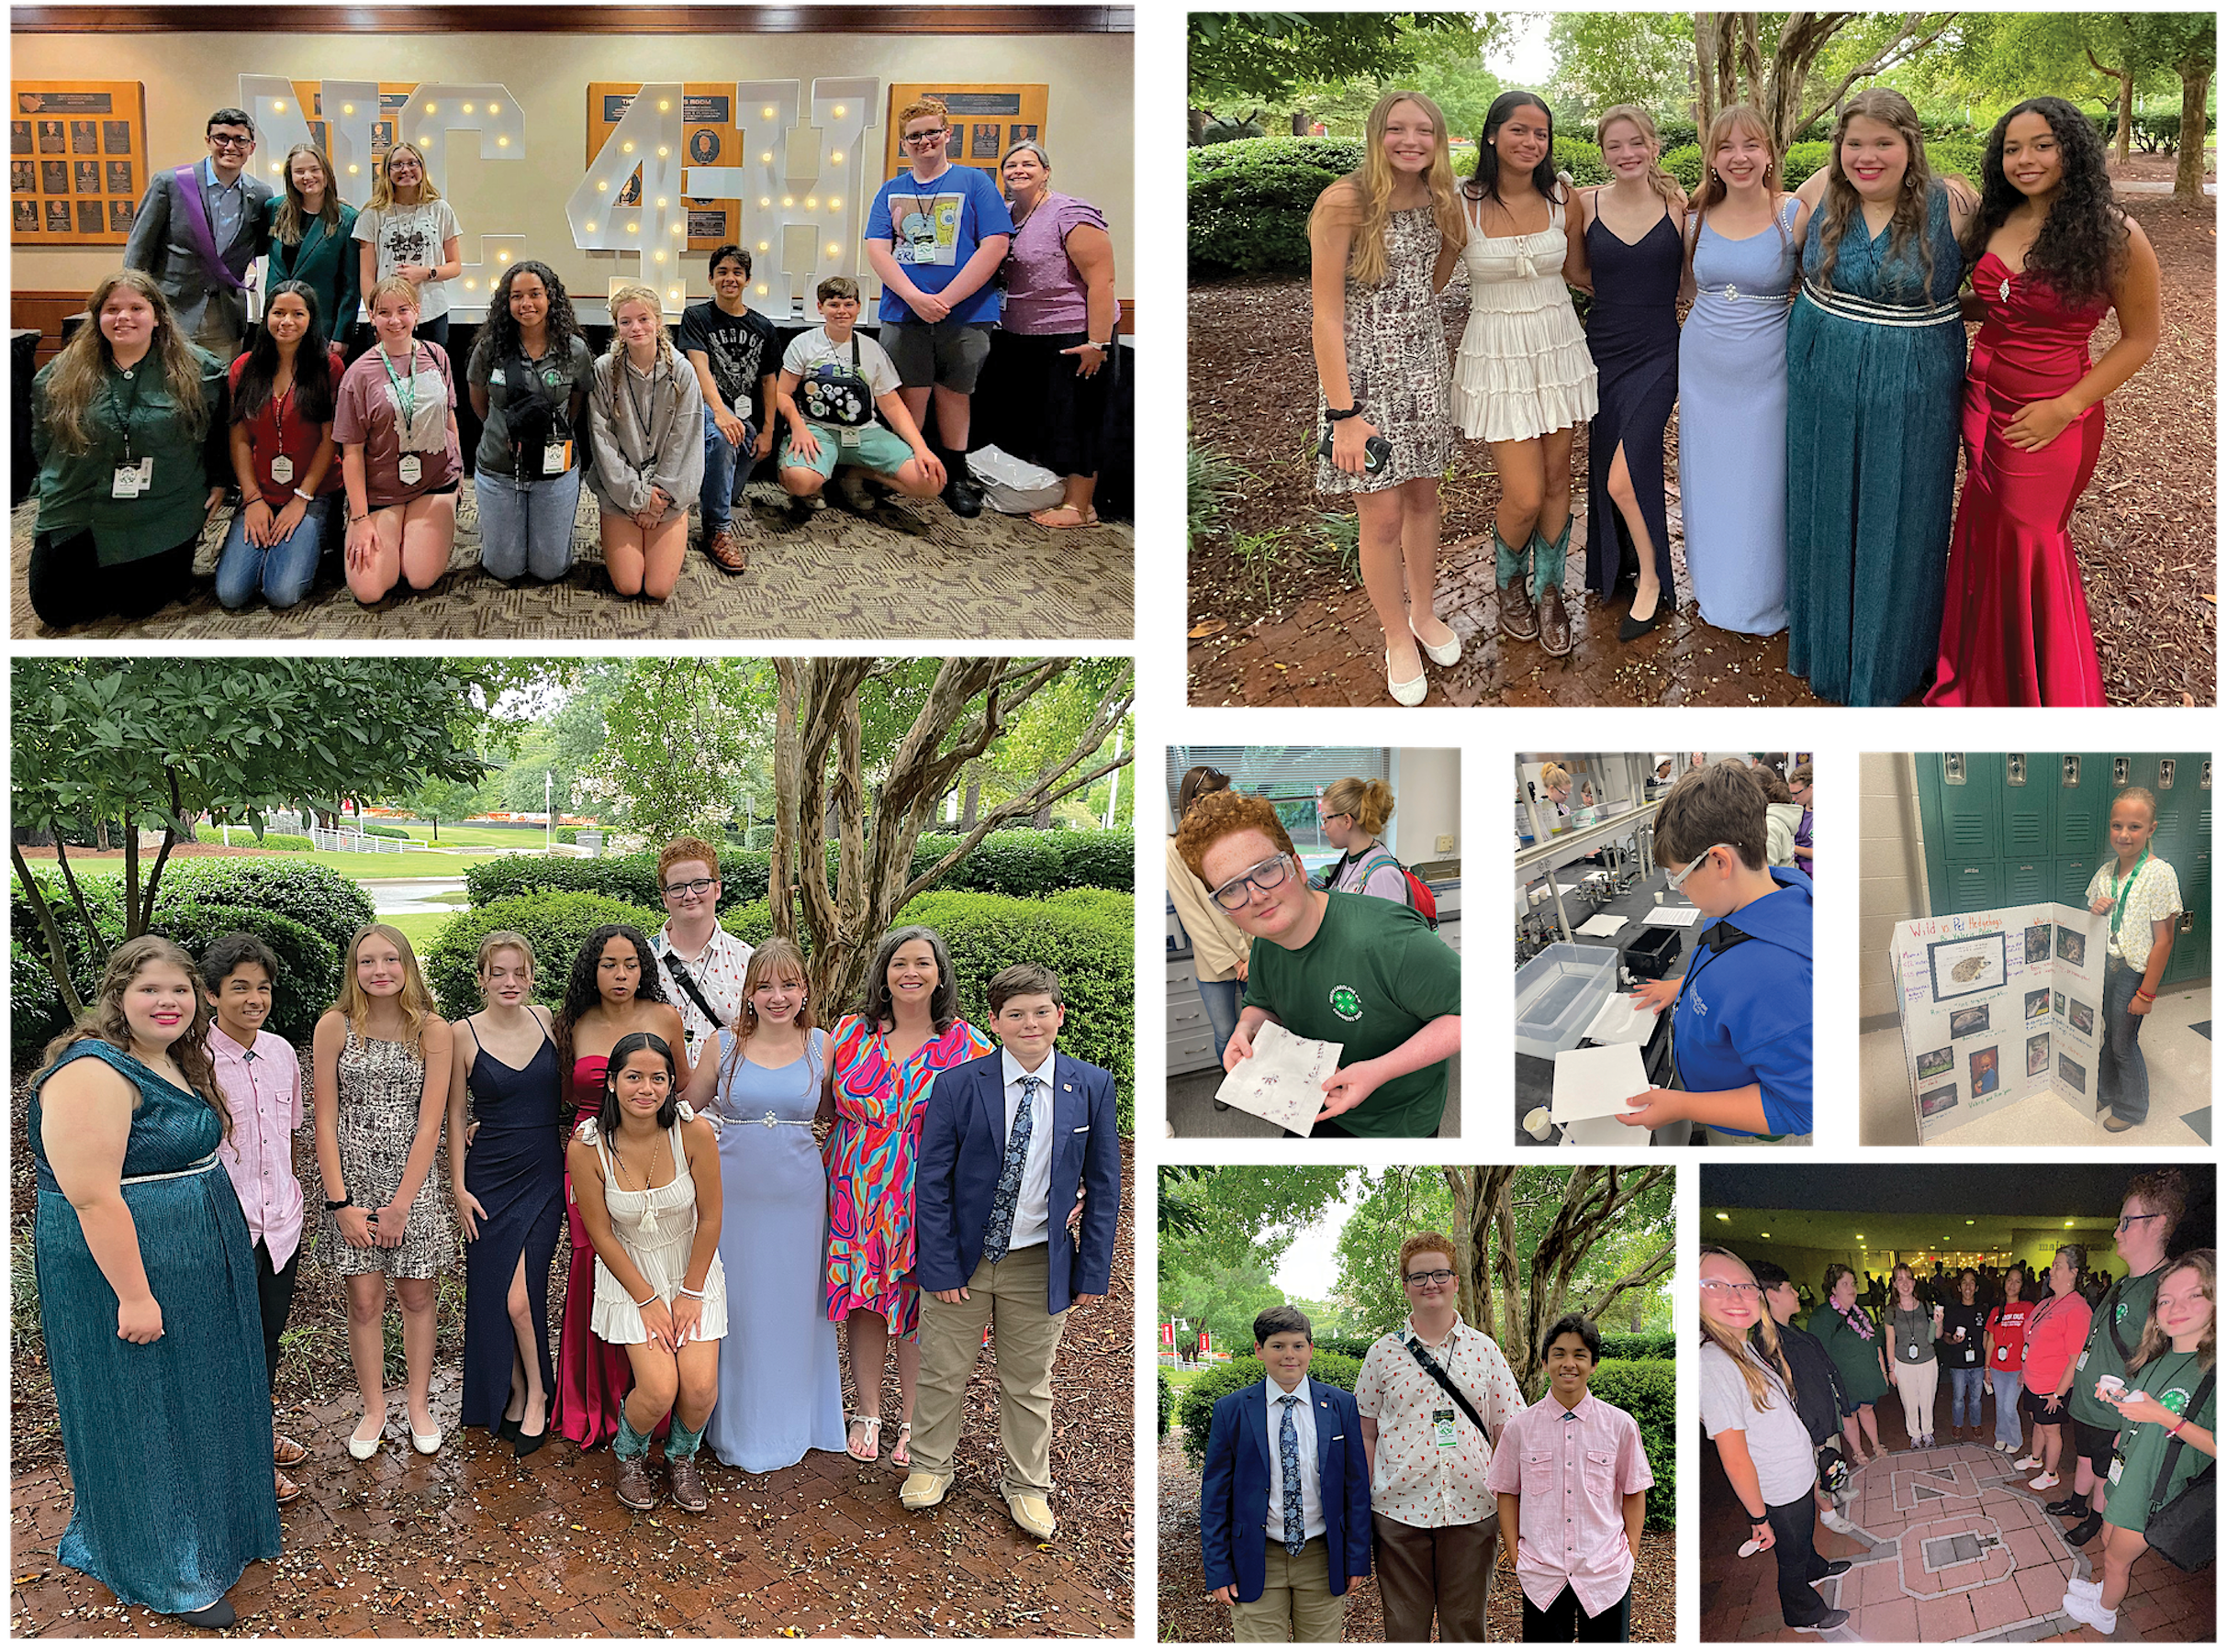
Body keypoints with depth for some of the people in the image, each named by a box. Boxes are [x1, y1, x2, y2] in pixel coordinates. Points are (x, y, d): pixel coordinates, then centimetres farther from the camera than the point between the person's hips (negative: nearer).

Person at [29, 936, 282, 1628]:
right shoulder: (94, 1073, -22)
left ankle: (216, 1514, 39)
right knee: (143, 1416, 4)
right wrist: (134, 1296, -25)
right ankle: (166, 1571, 17)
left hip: (196, 1273, 9)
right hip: (127, 1268, -9)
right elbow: (93, 1196, -26)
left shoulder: (174, 1064, 7)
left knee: (201, 1398, 21)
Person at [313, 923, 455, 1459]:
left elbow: (429, 1124, -7)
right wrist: (340, 1203, -9)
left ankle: (419, 1404, 24)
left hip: (413, 1180, 0)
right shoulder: (335, 1027, -5)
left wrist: (401, 1205, -11)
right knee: (364, 1300, 4)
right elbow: (325, 1120, -4)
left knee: (417, 1296, 8)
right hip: (352, 1180, 0)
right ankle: (374, 1408, 21)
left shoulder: (432, 1031, -5)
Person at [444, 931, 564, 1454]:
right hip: (490, 1178, 0)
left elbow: (567, 1091, 16)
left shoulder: (548, 1021, 1)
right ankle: (514, 1395, 23)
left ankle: (535, 1393, 13)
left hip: (544, 1175, 0)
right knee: (493, 1292, 5)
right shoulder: (464, 1034, -4)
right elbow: (455, 1114, 1)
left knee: (519, 1295, -7)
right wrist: (458, 1186, -1)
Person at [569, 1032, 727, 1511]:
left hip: (693, 1270, 1)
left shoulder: (694, 1132, -19)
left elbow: (709, 1219, -8)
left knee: (700, 1386, -12)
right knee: (658, 1389, -16)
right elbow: (601, 1235, -9)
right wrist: (647, 1300, -8)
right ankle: (630, 1454, 19)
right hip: (629, 1273, -1)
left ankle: (682, 1455, 22)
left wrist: (690, 1292, -5)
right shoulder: (586, 1147, -19)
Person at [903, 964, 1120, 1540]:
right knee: (944, 1371, 13)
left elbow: (1102, 1185, 0)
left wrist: (1092, 1271, -3)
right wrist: (939, 1267, -11)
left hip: (1040, 1264, 1)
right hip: (964, 1256, -1)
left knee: (1029, 1381, 15)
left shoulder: (1092, 1087, -6)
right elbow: (931, 1182, -7)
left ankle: (1027, 1485, 33)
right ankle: (932, 1466, 36)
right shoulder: (958, 1086, -11)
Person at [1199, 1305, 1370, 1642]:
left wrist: (1358, 1559, 2)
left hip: (1323, 1558, 1)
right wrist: (1218, 1570, -3)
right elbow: (1215, 1495, 1)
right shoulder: (1230, 1410, -1)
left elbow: (1356, 1485, 5)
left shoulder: (1341, 1405, 2)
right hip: (1256, 1561, -1)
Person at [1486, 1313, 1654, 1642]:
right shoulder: (1519, 1427, 1)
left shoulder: (1620, 1425, 0)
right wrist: (1515, 1554, 2)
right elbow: (1507, 1493, 8)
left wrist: (1631, 1553, 2)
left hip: (1606, 1576, 0)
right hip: (1541, 1575, 0)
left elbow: (1634, 1492, 8)